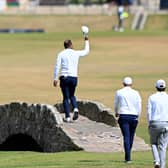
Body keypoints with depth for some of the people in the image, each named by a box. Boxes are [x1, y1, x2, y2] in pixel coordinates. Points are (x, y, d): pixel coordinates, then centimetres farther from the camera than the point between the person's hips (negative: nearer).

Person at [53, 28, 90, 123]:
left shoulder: (61, 54, 0)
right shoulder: (76, 53, 4)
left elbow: (57, 67, -6)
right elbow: (86, 51, 22)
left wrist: (55, 79, -3)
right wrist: (86, 40, 35)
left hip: (64, 77, -2)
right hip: (74, 77, 2)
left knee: (66, 97, 4)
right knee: (72, 95, 21)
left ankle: (68, 117, -1)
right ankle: (75, 109, -6)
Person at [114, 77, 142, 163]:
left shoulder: (119, 92, 2)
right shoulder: (136, 93, 3)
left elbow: (116, 104, 15)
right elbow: (139, 106, 1)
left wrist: (116, 113, 34)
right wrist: (137, 116, 13)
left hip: (123, 116, -1)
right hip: (133, 117, 1)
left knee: (126, 137, -7)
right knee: (131, 137, 14)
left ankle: (128, 158, -19)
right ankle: (127, 155, 24)